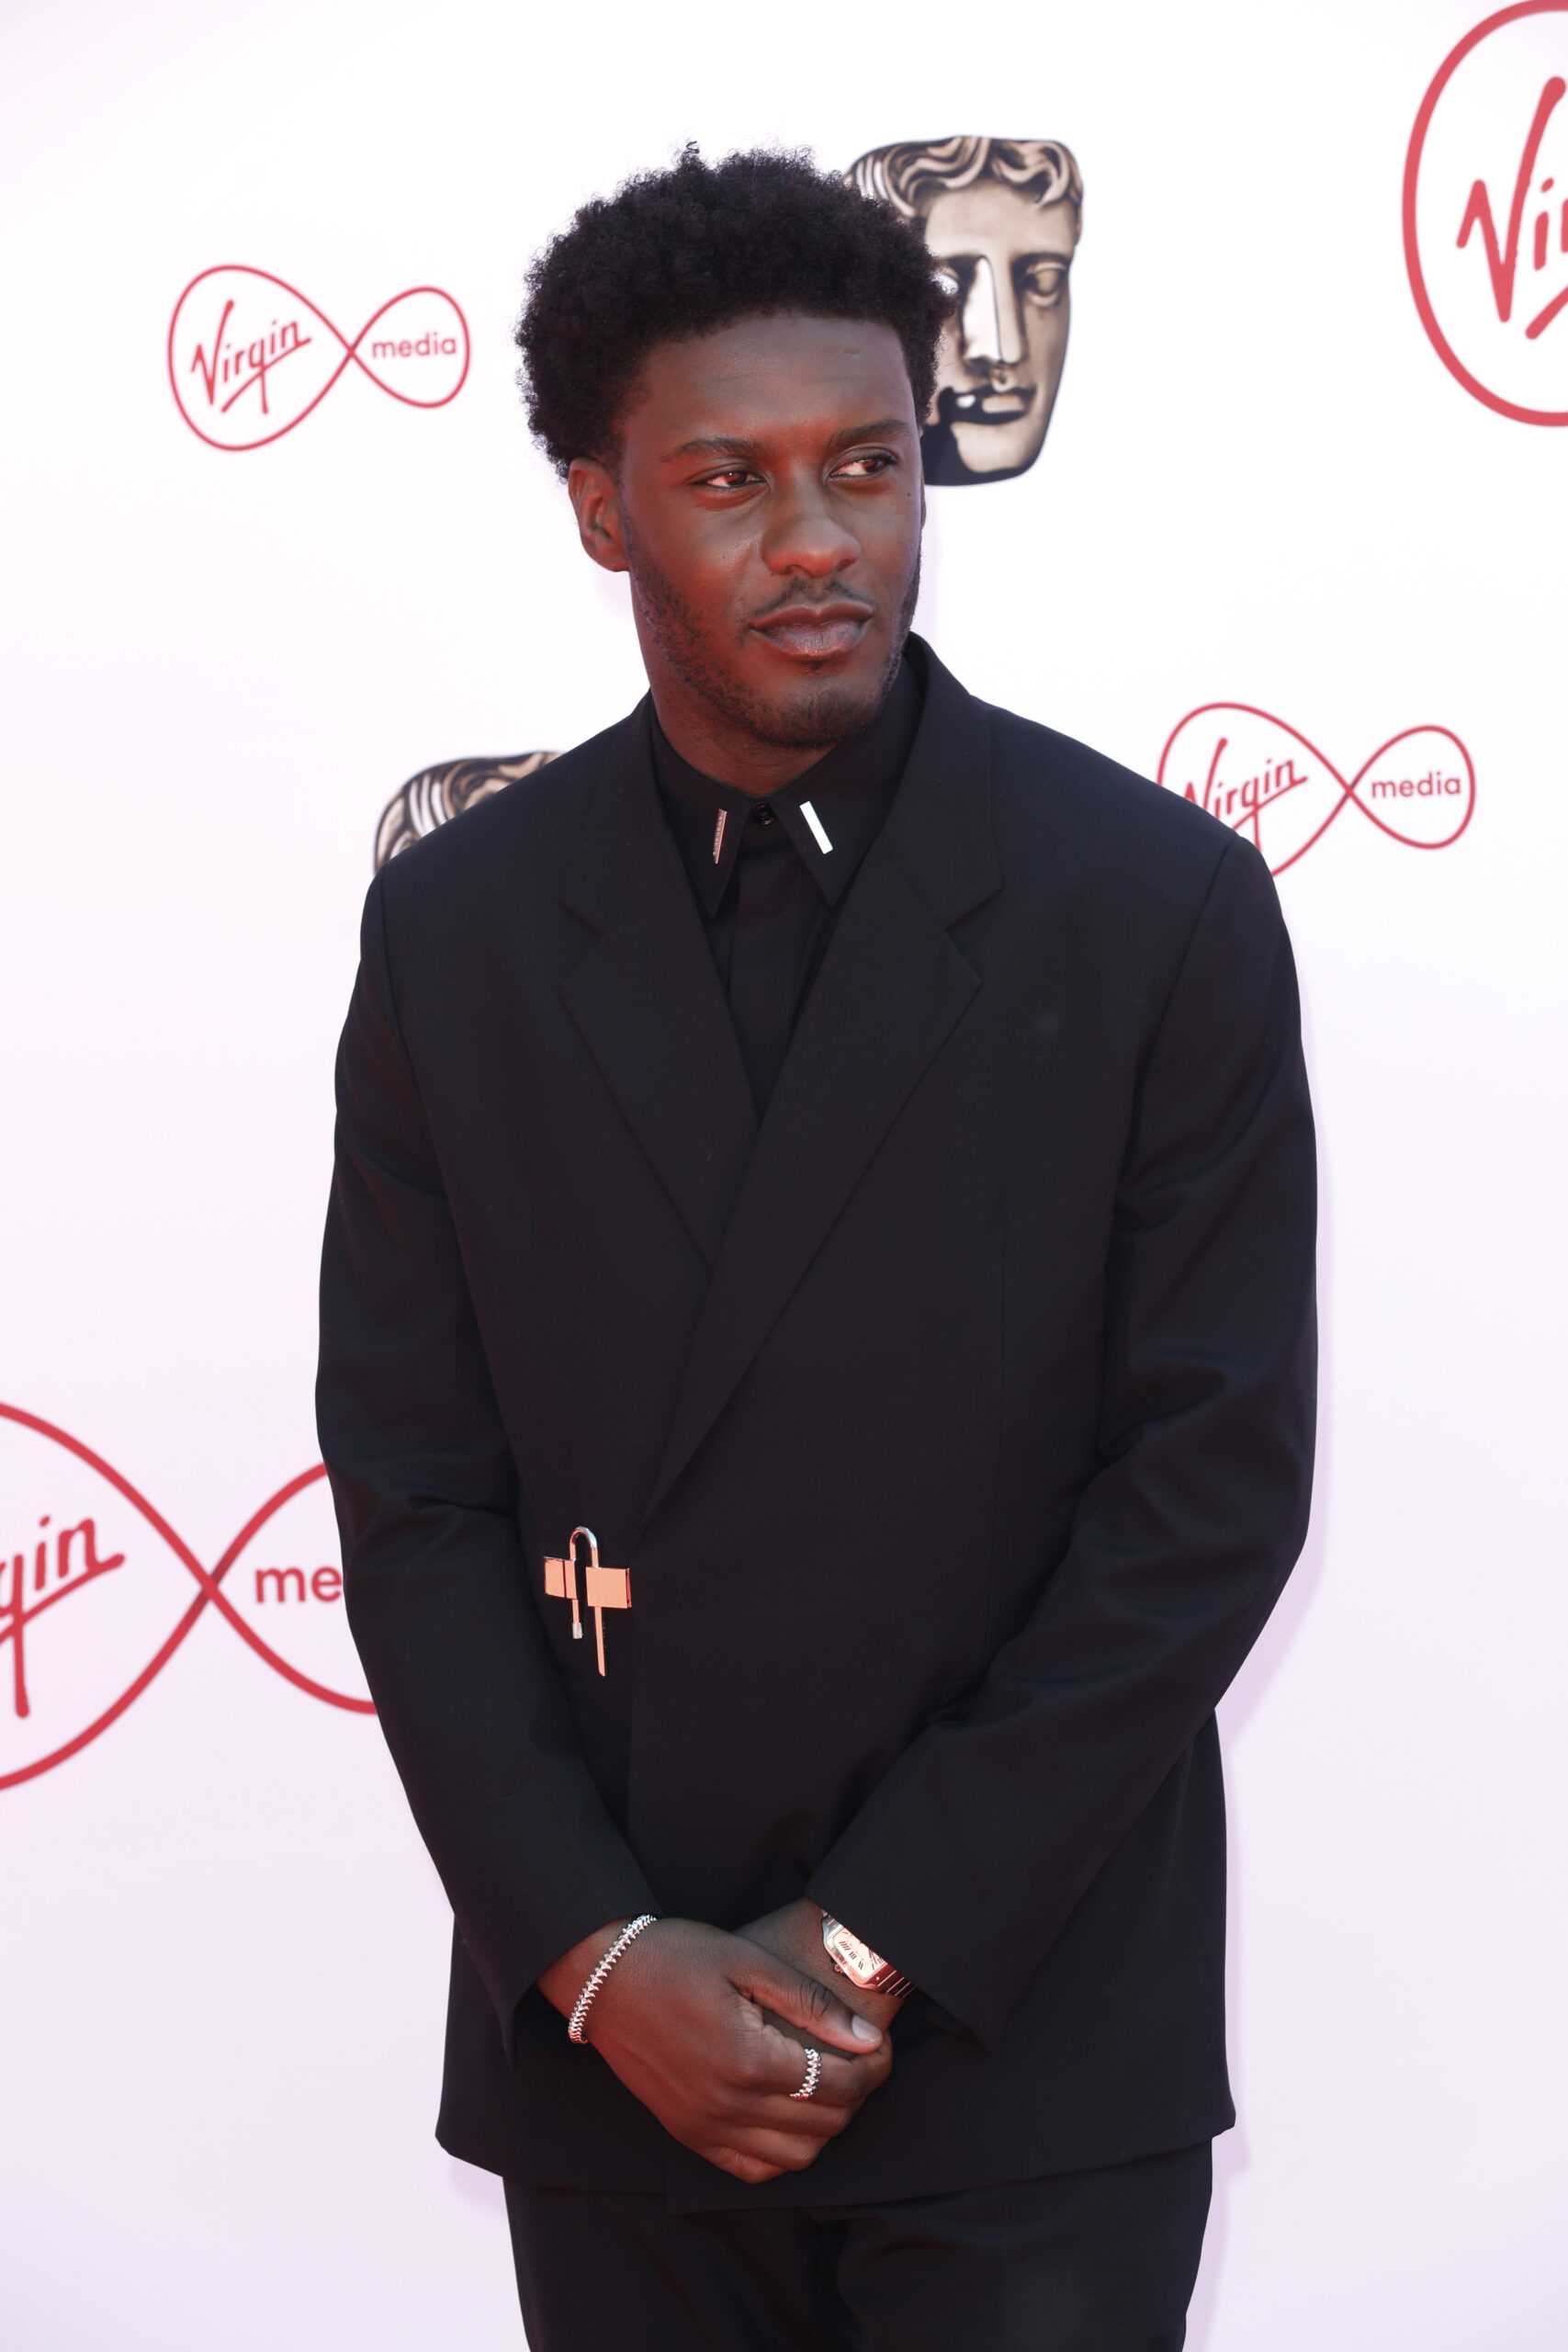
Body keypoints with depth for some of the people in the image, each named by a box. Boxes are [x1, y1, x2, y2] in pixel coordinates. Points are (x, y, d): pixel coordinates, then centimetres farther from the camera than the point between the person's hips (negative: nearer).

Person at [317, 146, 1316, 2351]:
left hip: (1029, 2038, -2)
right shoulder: (454, 927, 1)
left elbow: (1216, 1484, -8)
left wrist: (875, 1943, -11)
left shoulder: (1161, 904, -6)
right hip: (602, 2036, 2)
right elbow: (412, 1498, 0)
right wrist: (601, 1959, -10)